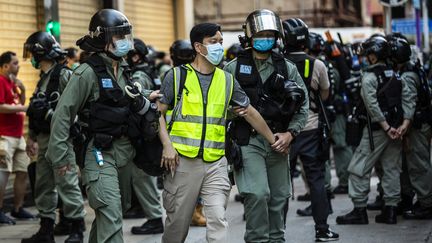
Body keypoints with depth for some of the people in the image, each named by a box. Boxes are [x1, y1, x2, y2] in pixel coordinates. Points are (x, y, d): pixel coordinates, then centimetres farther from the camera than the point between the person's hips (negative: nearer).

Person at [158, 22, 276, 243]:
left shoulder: (227, 80, 11)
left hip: (216, 162, 2)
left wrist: (273, 141, 20)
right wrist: (167, 145, -12)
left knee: (218, 220, -9)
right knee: (178, 222, 5)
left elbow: (250, 113, 18)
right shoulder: (177, 76, 1)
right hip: (183, 161, -2)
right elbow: (159, 112, 1)